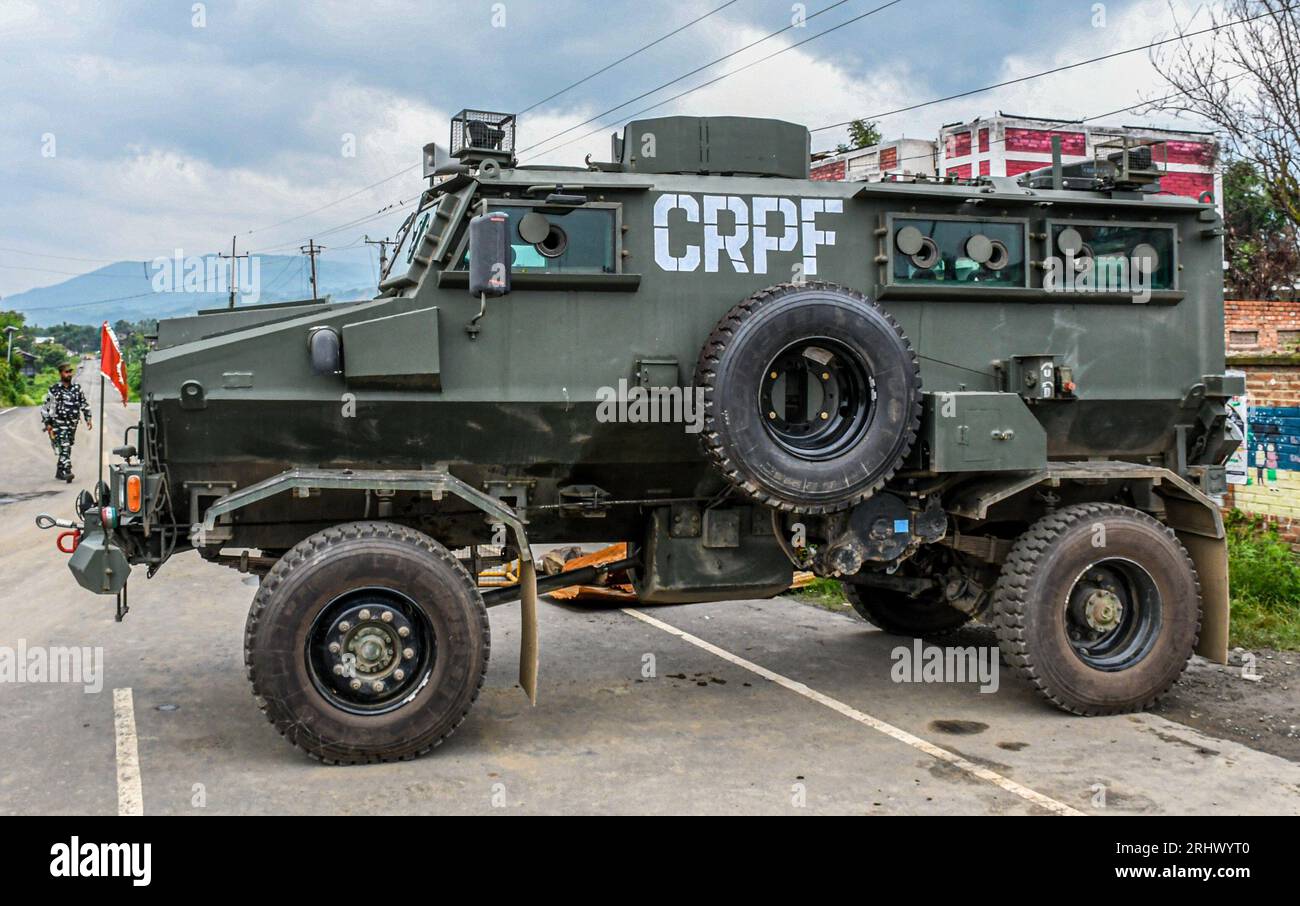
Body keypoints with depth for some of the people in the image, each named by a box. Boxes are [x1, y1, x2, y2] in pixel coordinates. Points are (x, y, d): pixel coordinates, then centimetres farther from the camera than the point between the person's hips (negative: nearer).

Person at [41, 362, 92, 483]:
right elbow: (46, 407, -1)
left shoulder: (77, 388, 8)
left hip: (72, 424, 5)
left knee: (67, 449, 11)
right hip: (59, 424, -5)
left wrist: (88, 418, 8)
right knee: (64, 447, -17)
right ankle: (67, 472, -26)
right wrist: (47, 423, -4)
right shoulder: (54, 390, -4)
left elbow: (84, 403, 17)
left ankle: (59, 473, 23)